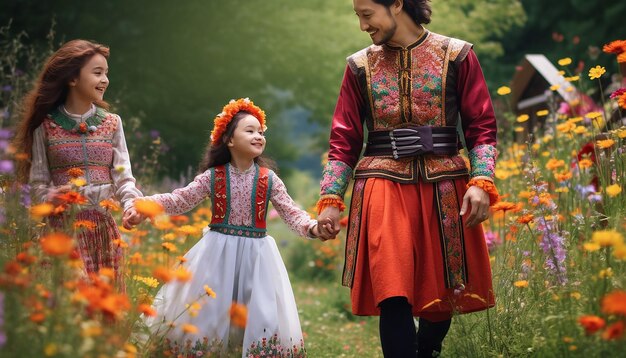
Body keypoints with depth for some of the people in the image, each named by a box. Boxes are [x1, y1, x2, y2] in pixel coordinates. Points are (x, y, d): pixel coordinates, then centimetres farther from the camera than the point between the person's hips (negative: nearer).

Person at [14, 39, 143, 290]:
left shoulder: (112, 123, 9)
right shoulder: (46, 127, 2)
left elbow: (123, 176, 2)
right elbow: (37, 182, 5)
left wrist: (131, 204, -17)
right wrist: (49, 197, -17)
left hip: (104, 225, 3)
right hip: (63, 225, -3)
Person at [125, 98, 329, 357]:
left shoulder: (268, 179, 0)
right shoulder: (213, 177, -2)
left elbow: (290, 212, -2)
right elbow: (180, 200, -2)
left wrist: (311, 227, -22)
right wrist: (144, 204, -16)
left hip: (256, 254, 1)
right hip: (218, 252, 0)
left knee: (260, 318, -1)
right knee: (207, 312, 4)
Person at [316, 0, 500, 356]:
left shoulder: (457, 56, 3)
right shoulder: (360, 67, 8)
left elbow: (482, 129, 2)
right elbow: (344, 142, 8)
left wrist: (481, 182, -13)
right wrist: (331, 199, -2)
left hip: (443, 191, 0)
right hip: (383, 190, 0)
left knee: (443, 294, 8)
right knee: (393, 297, -12)